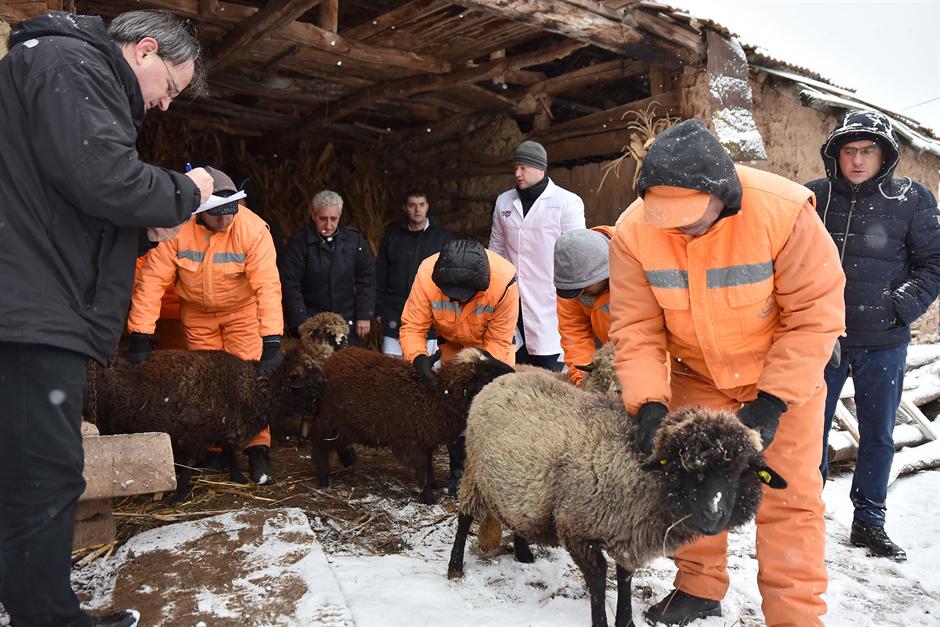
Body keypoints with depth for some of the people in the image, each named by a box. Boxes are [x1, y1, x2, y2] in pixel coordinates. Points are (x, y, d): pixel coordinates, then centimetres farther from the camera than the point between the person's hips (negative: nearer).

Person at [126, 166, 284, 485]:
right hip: (197, 313, 2)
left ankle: (258, 450, 1)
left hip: (242, 310, -2)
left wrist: (272, 342, -39)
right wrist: (140, 336, -27)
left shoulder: (253, 229, -28)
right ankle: (213, 449, 21)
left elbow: (268, 285, -33)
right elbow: (153, 279, -23)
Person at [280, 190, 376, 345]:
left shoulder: (354, 239, 2)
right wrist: (301, 324, -14)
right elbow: (289, 286, -8)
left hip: (347, 321, 3)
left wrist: (364, 315, 1)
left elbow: (366, 280, 6)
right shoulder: (298, 243, -6)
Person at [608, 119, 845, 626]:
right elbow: (635, 328, -15)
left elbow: (816, 314, -22)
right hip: (696, 373, 3)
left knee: (788, 495, -2)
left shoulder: (785, 211, -29)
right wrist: (649, 403, -26)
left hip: (783, 373, -2)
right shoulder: (634, 231, -20)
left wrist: (771, 403, -24)